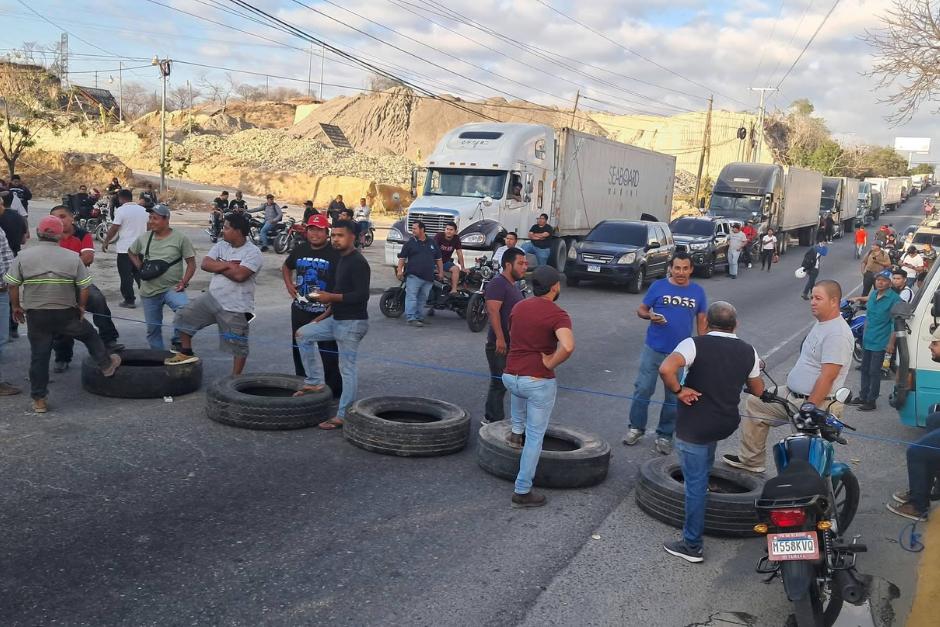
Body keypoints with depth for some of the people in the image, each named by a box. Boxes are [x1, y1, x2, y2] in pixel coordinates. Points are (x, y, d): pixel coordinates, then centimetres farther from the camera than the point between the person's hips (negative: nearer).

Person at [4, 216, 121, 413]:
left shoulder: (23, 256, -4)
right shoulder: (73, 258, -6)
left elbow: (12, 285, -3)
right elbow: (84, 287, -6)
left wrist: (16, 306, 11)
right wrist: (81, 306, 8)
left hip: (35, 315, 1)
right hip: (66, 314, -1)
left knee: (39, 356, 8)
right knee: (90, 334, 24)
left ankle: (39, 400, 13)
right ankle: (106, 365, 36)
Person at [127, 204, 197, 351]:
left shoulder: (180, 238, -6)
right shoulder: (143, 238, 6)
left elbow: (191, 263, -5)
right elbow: (131, 252, 25)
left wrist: (184, 281, -18)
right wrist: (138, 266, 7)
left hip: (172, 288, -4)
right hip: (149, 291, 4)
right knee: (152, 328, 12)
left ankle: (178, 342, -14)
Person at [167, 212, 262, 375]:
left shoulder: (253, 252, -15)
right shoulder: (220, 246, 6)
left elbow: (240, 275, -27)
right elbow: (205, 264, -5)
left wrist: (218, 265, -11)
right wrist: (228, 265, -15)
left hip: (236, 308, -6)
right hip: (212, 298, 7)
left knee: (238, 345, 2)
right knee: (183, 316, 5)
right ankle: (187, 353, 20)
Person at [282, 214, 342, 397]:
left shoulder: (335, 253, -12)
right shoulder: (300, 249, 8)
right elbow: (286, 267, 28)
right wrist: (289, 285, 9)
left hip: (325, 313, -6)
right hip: (300, 310, 7)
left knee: (329, 354, -4)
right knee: (299, 349, 17)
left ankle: (334, 390, 5)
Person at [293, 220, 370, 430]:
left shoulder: (358, 262, -16)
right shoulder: (342, 259, 14)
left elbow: (362, 295, -23)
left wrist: (332, 297, -21)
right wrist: (330, 308, 21)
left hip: (352, 323, -10)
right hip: (337, 319, 10)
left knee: (347, 368, -5)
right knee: (303, 334, 14)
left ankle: (343, 416, 1)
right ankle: (315, 381, 17)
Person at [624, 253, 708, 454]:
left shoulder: (697, 292, 3)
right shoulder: (658, 286, -3)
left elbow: (701, 321, 9)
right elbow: (641, 309, 3)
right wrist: (650, 316, -19)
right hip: (653, 349, -2)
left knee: (674, 397, 9)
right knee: (643, 390, 3)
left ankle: (664, 435, 21)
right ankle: (636, 428, 20)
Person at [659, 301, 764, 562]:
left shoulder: (695, 344, -15)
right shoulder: (748, 352, 1)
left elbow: (666, 369, -32)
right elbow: (758, 391, 13)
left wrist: (678, 390, -16)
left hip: (694, 426, -5)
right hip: (727, 423, 5)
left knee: (695, 484, 2)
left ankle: (691, 546, 11)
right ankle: (704, 474, 53)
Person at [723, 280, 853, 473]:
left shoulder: (837, 334, -22)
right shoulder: (821, 324, 11)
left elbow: (827, 378, -25)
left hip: (818, 404, -11)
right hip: (792, 395, 11)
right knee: (754, 404, 17)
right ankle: (751, 460, 25)